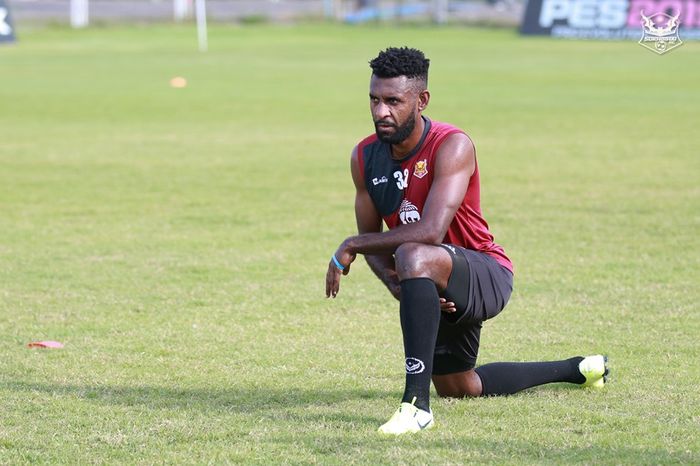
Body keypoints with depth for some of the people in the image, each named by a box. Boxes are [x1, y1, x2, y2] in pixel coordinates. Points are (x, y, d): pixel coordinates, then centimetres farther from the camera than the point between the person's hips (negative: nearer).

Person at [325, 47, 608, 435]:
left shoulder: (452, 146, -25)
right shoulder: (365, 157, -6)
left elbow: (430, 232, -37)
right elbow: (371, 236, 1)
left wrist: (350, 247, -30)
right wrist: (398, 286, -19)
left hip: (487, 275, -8)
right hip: (445, 290, 8)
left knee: (413, 256, -40)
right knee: (458, 387, 25)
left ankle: (417, 405, -41)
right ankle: (577, 370, 48)